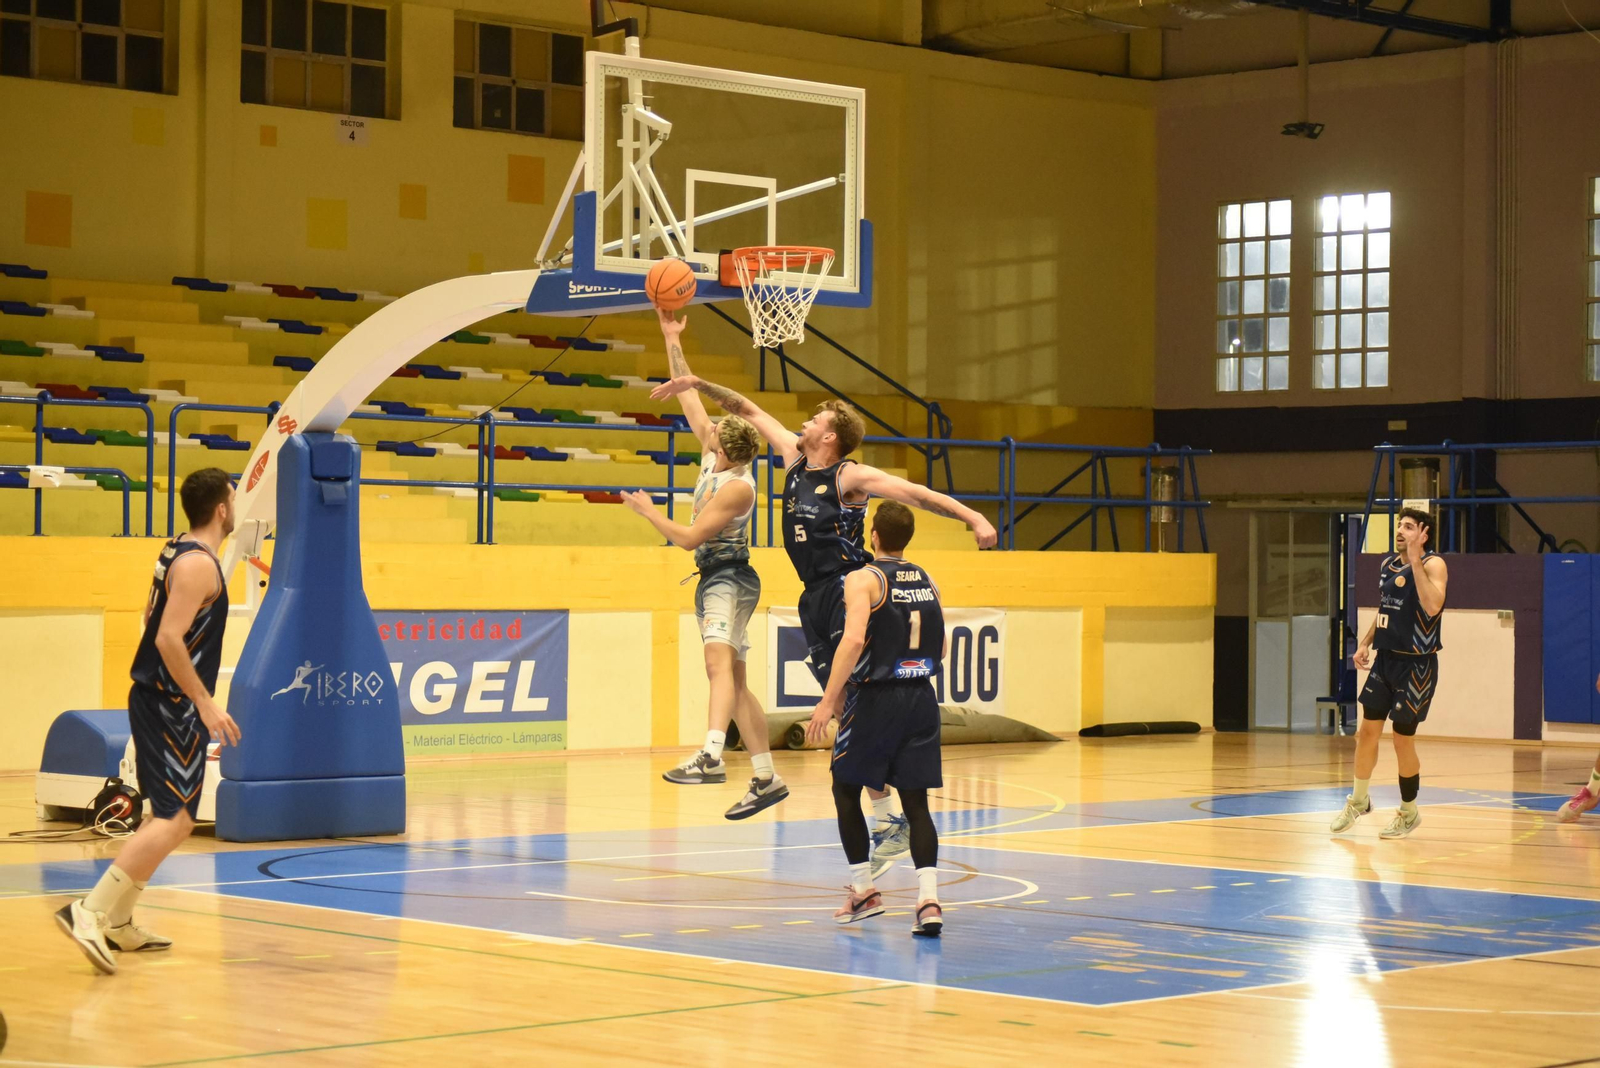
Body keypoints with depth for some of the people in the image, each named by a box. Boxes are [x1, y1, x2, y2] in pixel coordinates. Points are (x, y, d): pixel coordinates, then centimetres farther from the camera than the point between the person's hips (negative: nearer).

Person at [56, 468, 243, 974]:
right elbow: (169, 638, -24)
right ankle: (91, 911, -20)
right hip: (173, 705, -10)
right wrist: (206, 703, -22)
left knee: (168, 816, 17)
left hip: (155, 699, 10)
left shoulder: (177, 552, 12)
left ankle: (119, 922, 20)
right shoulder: (199, 564, -17)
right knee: (175, 820, -14)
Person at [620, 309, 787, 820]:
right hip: (713, 580, 10)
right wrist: (672, 343, 15)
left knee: (720, 662, -29)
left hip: (730, 579, -10)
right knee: (734, 680, 10)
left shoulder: (736, 486, -17)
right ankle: (766, 779, 13)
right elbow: (689, 397, 14)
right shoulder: (714, 457, 7)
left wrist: (647, 511, -6)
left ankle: (711, 756, -49)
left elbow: (689, 538, -18)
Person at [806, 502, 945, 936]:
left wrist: (829, 700, -20)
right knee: (915, 801, 5)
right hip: (921, 699, 5)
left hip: (875, 700, -5)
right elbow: (940, 650, 15)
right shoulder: (927, 582, 10)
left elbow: (854, 640, -22)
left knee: (846, 790, 14)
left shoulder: (862, 580, -8)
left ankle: (863, 891, 15)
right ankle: (928, 898, -11)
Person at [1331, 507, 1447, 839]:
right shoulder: (1387, 565, 9)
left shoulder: (1433, 564, -15)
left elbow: (1432, 607, -32)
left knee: (1403, 739, 1)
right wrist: (1366, 643, 13)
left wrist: (1415, 562, -33)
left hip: (1416, 665, -7)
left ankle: (1409, 812, 19)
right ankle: (1358, 801, 27)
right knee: (1368, 730, 9)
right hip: (1386, 659, 7)